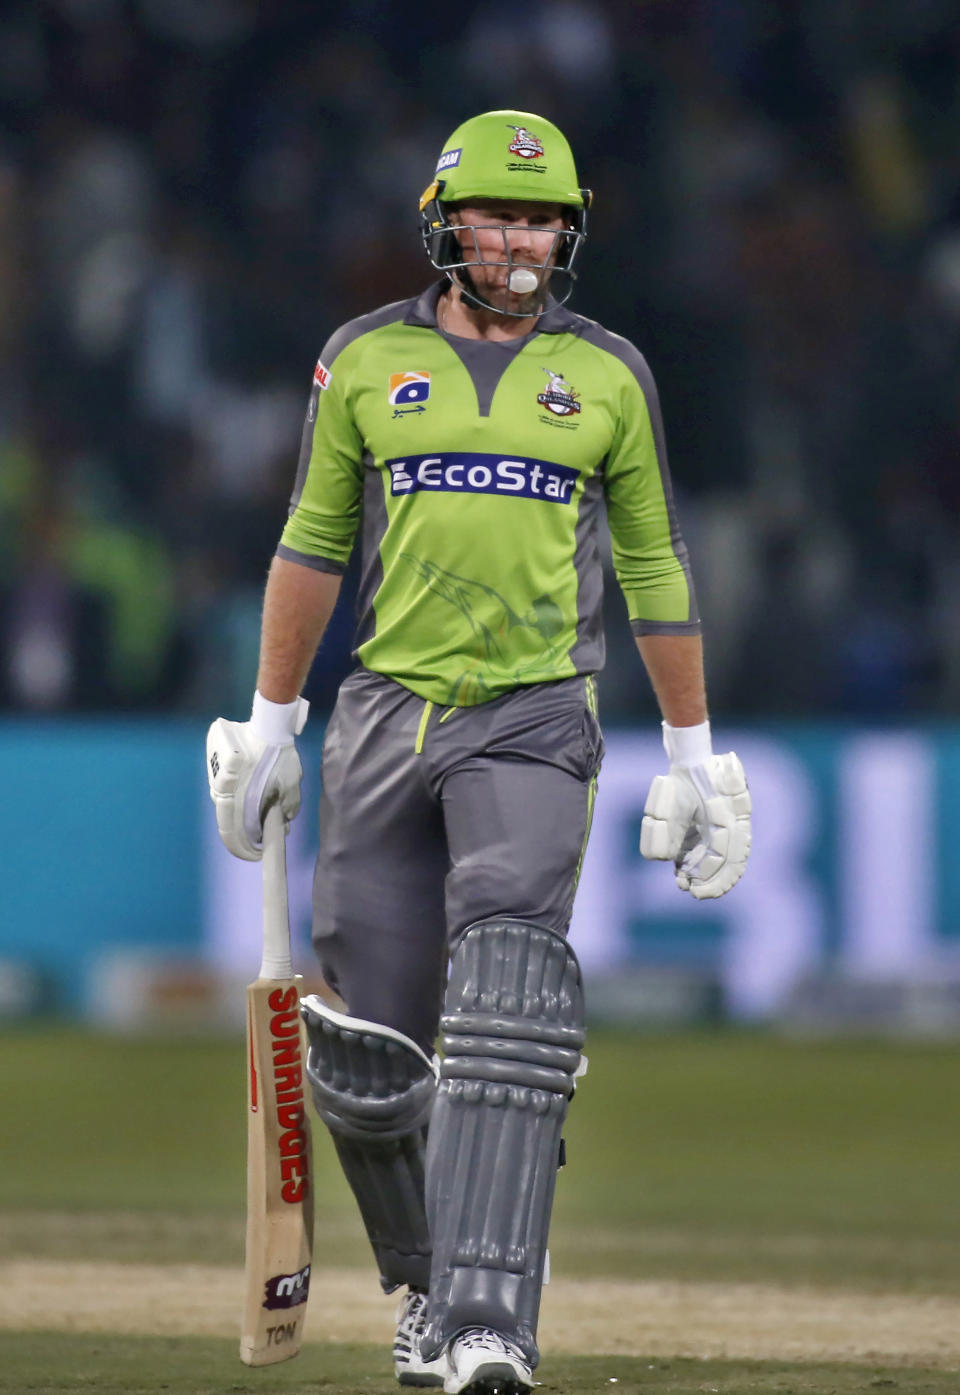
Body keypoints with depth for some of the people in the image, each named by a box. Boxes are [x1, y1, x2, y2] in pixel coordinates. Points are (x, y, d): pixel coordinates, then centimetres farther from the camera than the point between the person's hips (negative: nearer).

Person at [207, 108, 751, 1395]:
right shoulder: (367, 359, 7)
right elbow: (312, 548, 13)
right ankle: (430, 1286, 25)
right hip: (388, 714, 2)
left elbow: (654, 567, 13)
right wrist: (270, 723, 11)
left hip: (534, 722, -2)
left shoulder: (607, 374, 7)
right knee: (370, 1046, 1)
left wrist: (693, 755, 12)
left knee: (509, 988, -22)